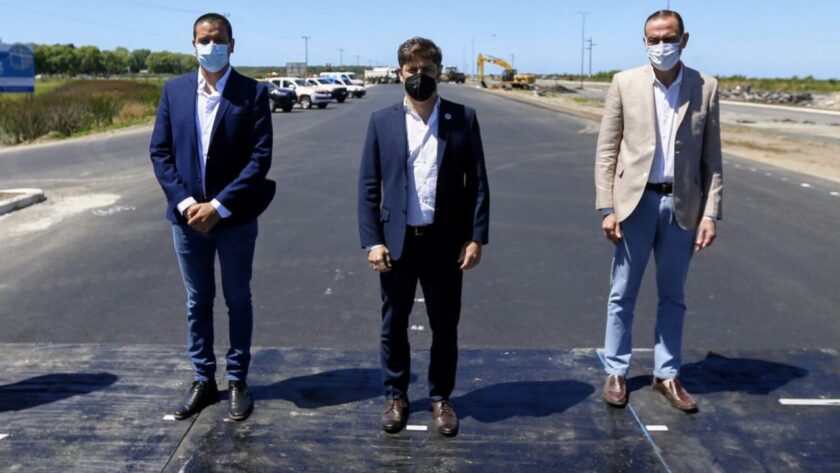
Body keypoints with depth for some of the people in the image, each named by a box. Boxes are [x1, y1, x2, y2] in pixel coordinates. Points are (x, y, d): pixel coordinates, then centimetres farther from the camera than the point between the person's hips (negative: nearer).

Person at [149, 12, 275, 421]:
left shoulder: (253, 93, -6)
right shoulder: (174, 90, 4)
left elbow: (260, 157, -12)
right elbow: (160, 152, 2)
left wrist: (218, 206, -17)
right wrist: (185, 202, -11)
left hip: (234, 218, -2)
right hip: (187, 215, 3)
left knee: (238, 301, 10)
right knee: (197, 303, 12)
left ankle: (237, 381, 24)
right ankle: (203, 381, 26)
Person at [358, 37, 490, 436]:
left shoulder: (463, 119, 1)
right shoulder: (382, 121, 2)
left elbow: (477, 182, 1)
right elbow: (368, 186, 1)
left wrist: (476, 237, -5)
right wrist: (372, 241, -6)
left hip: (445, 241, 0)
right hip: (397, 241, 1)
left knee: (445, 326, 11)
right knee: (393, 325, 12)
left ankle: (440, 397, 29)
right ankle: (396, 396, 30)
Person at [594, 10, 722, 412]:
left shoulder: (706, 88, 2)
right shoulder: (625, 83, -1)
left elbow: (711, 157, 3)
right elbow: (606, 151, -2)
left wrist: (710, 213, -3)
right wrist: (607, 208, -7)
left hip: (683, 205, 1)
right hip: (636, 201, -1)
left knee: (672, 296, 12)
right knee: (622, 294, 9)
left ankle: (667, 374, 26)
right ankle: (616, 371, 23)